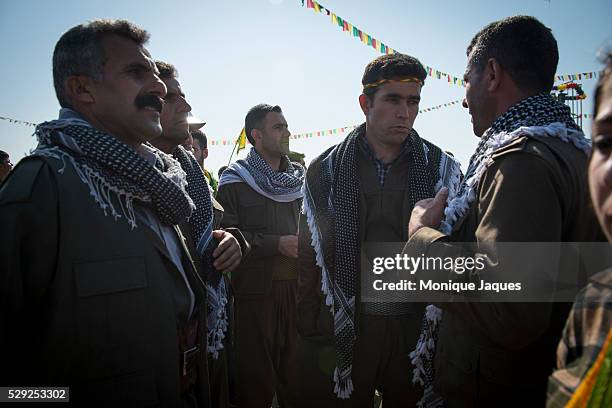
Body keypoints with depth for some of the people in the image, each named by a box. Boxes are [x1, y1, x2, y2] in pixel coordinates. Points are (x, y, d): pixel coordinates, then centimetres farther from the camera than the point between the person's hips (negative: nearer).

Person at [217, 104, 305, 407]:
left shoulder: (299, 179, 14)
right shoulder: (235, 181, -2)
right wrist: (277, 244, -15)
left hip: (297, 287, 4)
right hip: (255, 288, -4)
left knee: (295, 369, 11)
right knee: (256, 373, 4)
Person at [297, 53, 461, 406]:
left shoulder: (443, 170, -1)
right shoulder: (326, 171, -1)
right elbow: (310, 257, 1)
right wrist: (309, 332, -1)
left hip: (416, 329, 1)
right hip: (341, 330, 0)